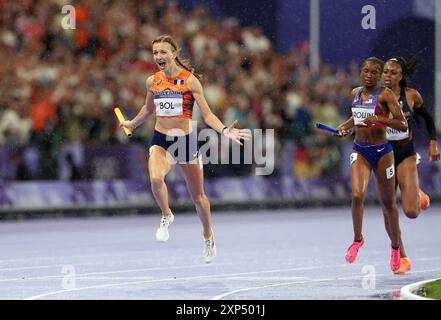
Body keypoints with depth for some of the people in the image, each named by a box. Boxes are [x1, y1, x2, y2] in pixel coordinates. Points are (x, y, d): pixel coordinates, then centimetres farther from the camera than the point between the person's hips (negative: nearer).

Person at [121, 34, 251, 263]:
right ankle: (166, 216, -1)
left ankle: (208, 236, 35)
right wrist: (131, 124, 36)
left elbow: (207, 114, -10)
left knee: (197, 196, 9)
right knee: (155, 179, -30)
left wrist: (224, 131, -26)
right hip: (161, 141, 2)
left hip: (186, 140, -2)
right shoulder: (152, 82, 2)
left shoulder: (190, 80, -9)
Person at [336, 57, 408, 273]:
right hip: (360, 151, 3)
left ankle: (395, 247, 26)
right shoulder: (355, 93, 6)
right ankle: (357, 239, -1)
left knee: (388, 203, 8)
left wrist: (379, 119, -27)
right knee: (357, 195, -20)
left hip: (381, 152, -3)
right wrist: (345, 126, 7)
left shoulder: (385, 95, -10)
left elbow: (403, 125, -15)